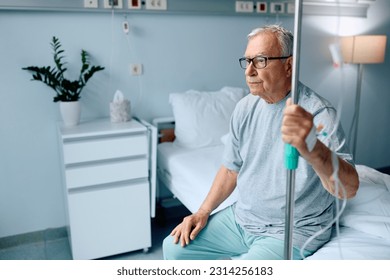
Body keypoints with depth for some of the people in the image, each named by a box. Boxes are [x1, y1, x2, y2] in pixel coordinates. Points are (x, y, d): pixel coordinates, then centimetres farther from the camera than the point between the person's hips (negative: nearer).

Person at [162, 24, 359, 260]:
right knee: (174, 247, 3)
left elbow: (349, 189, -33)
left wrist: (313, 149, -53)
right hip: (241, 217, 6)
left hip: (293, 231, -6)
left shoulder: (318, 113, -20)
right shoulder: (245, 107, 1)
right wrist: (203, 212, 1)